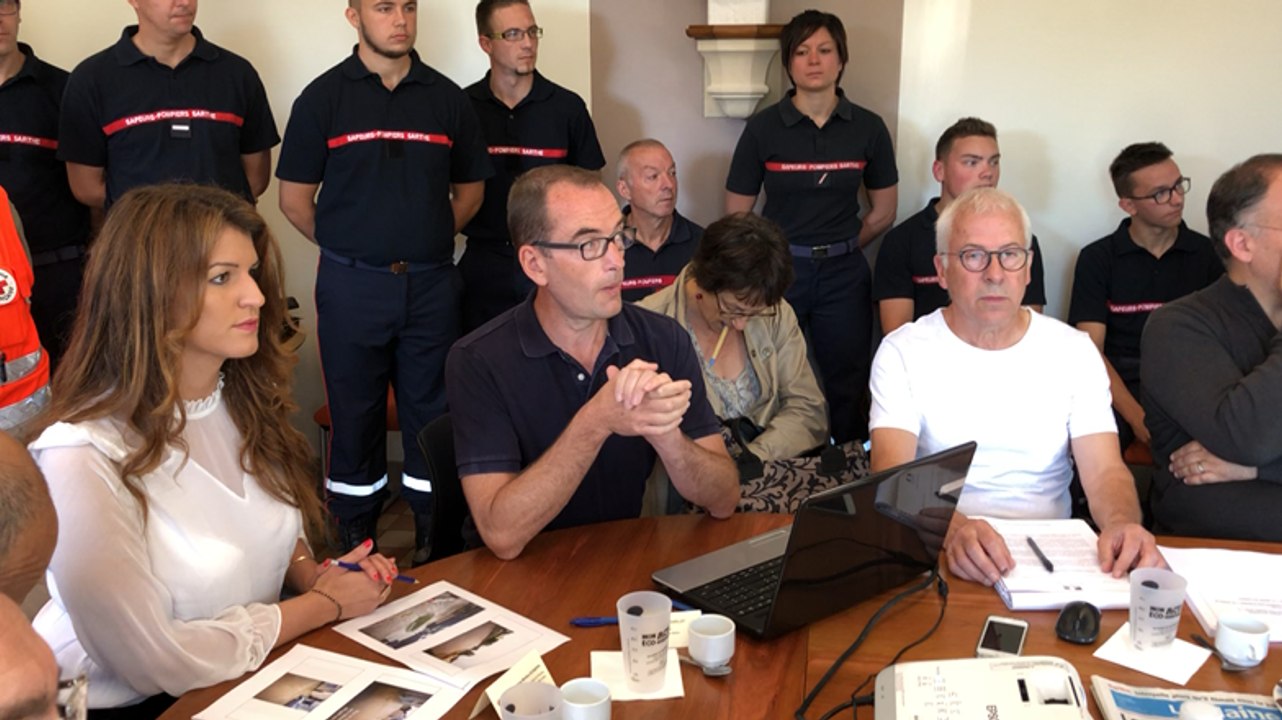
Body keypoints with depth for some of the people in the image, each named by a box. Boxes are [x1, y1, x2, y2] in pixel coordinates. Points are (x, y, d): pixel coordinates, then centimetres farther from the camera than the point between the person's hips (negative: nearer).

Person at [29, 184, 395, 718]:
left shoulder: (244, 399, -2)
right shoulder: (85, 458, -23)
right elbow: (156, 661, -21)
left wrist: (315, 576, -7)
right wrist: (326, 605, -13)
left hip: (255, 674, 6)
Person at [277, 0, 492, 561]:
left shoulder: (447, 98, 6)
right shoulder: (324, 97, 0)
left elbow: (469, 189, 14)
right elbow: (294, 199, 2)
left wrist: (426, 241, 7)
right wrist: (351, 249, 6)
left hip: (432, 284, 2)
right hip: (351, 286, -2)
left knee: (433, 412, 8)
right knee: (354, 413, 8)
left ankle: (436, 542, 20)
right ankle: (354, 548, 21)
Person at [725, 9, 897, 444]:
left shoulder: (868, 128, 0)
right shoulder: (763, 127, -4)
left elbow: (883, 213, 11)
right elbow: (736, 217, 0)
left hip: (844, 274, 1)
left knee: (847, 387, 7)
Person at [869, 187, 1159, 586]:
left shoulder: (1073, 351, 9)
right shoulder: (902, 352, 1)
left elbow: (1104, 470, 0)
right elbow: (891, 474, -11)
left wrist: (1121, 523, -24)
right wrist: (952, 530, -32)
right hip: (938, 552, -3)